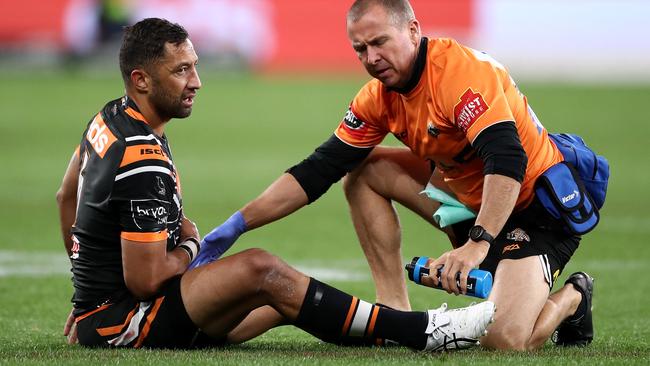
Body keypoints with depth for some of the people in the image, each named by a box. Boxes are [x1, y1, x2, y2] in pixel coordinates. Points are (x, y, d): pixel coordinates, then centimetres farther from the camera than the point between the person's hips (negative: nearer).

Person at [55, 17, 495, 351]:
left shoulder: (110, 118, 9)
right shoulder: (143, 162, -23)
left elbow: (67, 195, 26)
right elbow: (146, 280, -22)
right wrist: (187, 248, -2)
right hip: (117, 322, -11)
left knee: (285, 301, 10)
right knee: (261, 270, -23)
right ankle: (422, 332, -23)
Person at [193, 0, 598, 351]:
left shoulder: (462, 71, -26)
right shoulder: (380, 96, -1)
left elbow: (508, 161, -38)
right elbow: (319, 170, 2)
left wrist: (477, 244, -50)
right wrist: (235, 226, -4)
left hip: (539, 207, -8)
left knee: (504, 340, -27)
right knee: (362, 170, 2)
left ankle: (571, 298, 8)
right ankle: (397, 315, 2)